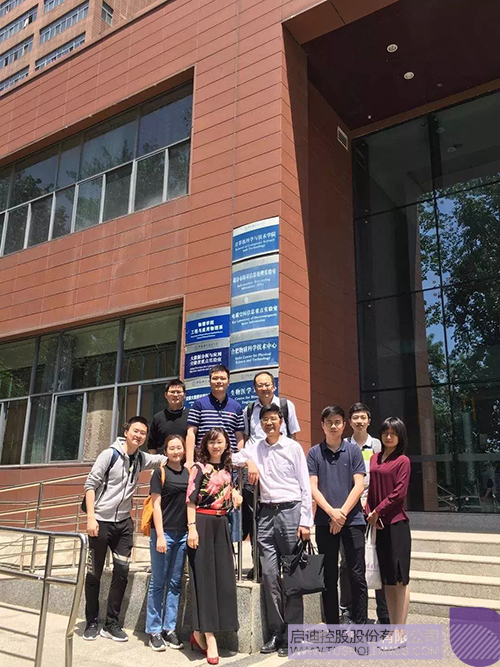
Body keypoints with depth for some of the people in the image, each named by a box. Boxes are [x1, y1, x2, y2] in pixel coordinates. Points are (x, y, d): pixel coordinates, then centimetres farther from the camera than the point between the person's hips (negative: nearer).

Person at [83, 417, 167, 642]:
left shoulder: (141, 459, 3)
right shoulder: (110, 454, -12)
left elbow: (164, 459, 15)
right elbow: (90, 484, -12)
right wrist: (90, 517, -19)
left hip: (124, 523, 5)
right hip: (101, 521, -4)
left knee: (122, 572, 3)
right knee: (94, 573, 7)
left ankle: (111, 624, 16)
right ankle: (91, 623, 21)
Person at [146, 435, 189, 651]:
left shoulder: (189, 473, 9)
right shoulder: (160, 473, -3)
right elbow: (156, 505, -6)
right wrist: (160, 535, -12)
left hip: (183, 534, 4)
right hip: (164, 532, -4)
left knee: (175, 583, 10)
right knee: (158, 583, 4)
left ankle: (169, 629, 19)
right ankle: (154, 631, 13)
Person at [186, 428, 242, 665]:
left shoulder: (227, 469, 12)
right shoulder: (199, 467, -4)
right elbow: (191, 499, -9)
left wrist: (234, 492, 8)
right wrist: (192, 527, -17)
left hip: (221, 525, 6)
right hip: (202, 523, -6)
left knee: (223, 577, 4)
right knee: (204, 577, -3)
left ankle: (199, 633, 16)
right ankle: (209, 638, 2)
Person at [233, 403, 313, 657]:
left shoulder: (293, 447, 0)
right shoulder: (255, 447, 11)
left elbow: (305, 486, -1)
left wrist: (305, 522, -6)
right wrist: (249, 462, -4)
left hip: (290, 511, -3)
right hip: (266, 513, 3)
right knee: (269, 575, 4)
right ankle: (275, 632, 17)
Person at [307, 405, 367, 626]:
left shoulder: (353, 450, 3)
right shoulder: (314, 453, 4)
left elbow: (359, 485, -2)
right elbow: (313, 488, -1)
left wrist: (342, 513, -11)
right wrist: (332, 512, -13)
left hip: (352, 519, 0)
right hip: (324, 521, 1)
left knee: (357, 576, 3)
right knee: (329, 578, 9)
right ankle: (333, 628, 20)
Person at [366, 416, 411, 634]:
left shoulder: (402, 460, -4)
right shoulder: (375, 458, 13)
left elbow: (399, 492, -11)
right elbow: (371, 488, 10)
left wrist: (377, 511, -9)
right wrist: (370, 513, -3)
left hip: (396, 523, -6)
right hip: (377, 524, 6)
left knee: (400, 578, 0)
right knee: (387, 579, 12)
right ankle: (393, 629, 21)